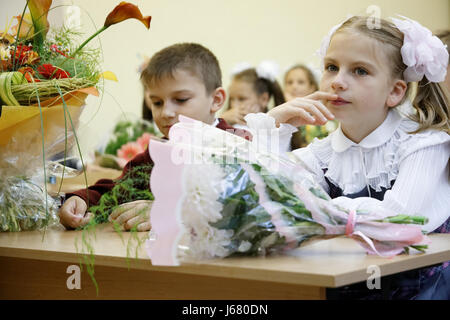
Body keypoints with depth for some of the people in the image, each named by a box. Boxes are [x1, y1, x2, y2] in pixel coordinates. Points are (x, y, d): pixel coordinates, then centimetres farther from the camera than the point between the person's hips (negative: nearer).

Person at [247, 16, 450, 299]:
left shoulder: (424, 143, -7)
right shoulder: (325, 154, 6)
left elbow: (398, 218, -23)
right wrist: (270, 122, -12)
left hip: (421, 284, -4)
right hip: (348, 284, 4)